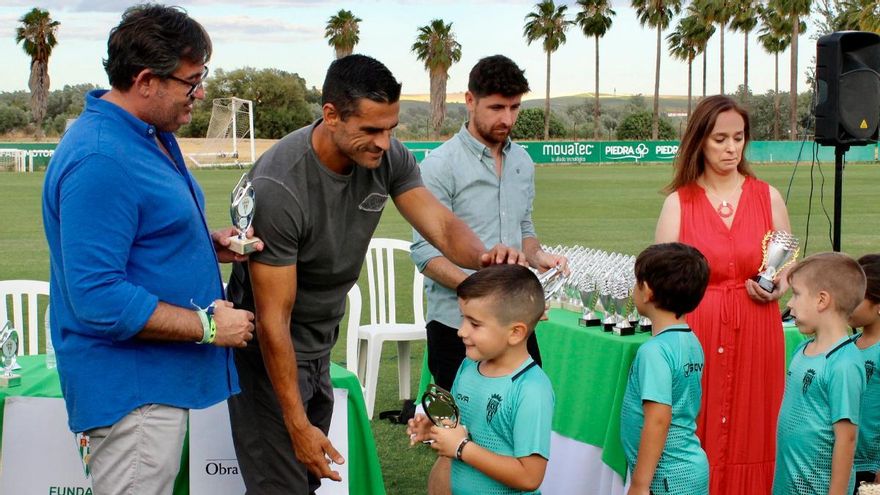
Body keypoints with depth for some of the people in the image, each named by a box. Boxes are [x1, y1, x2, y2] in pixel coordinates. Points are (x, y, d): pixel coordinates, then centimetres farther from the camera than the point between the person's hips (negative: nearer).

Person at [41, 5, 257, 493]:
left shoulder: (151, 133, 9)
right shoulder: (99, 160, -24)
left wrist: (210, 243, 4)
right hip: (130, 390, -10)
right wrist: (207, 326, -20)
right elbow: (98, 299, -28)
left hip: (157, 376, 10)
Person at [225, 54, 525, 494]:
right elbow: (274, 319, -25)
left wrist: (483, 256, -35)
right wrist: (298, 425, -22)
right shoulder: (278, 186, -29)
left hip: (322, 344, 7)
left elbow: (442, 227, -9)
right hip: (271, 350, -7)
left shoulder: (388, 158, -10)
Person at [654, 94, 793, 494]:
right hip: (696, 336, -1)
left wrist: (777, 286, -7)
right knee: (695, 444, 2)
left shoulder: (768, 198, 7)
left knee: (749, 441, 5)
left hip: (756, 337, 2)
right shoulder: (678, 202, 2)